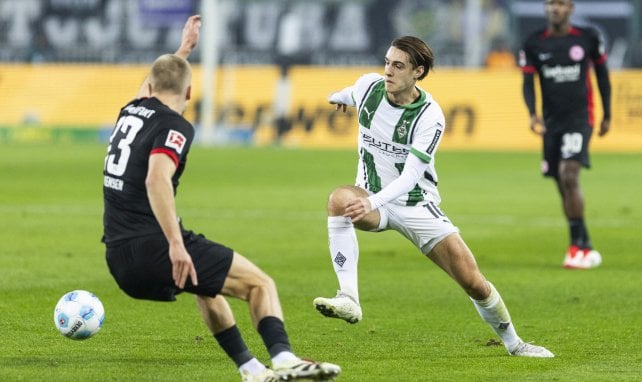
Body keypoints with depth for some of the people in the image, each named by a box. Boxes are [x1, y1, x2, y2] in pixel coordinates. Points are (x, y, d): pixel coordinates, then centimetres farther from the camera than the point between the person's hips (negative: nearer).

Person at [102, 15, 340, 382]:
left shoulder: (131, 112, 17)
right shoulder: (175, 126, -8)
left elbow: (151, 88, 44)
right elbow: (156, 179, -27)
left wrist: (182, 50, 53)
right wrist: (175, 244, -32)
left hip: (119, 261, 8)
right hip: (153, 247, -8)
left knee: (206, 287, 34)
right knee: (261, 284, -1)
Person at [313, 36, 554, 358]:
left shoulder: (430, 117, -21)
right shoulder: (368, 86, -9)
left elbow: (410, 176, -30)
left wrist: (373, 202, -46)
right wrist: (338, 97, 43)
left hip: (417, 205, -2)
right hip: (372, 200, 2)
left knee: (472, 281, -7)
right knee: (339, 198, -36)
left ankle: (513, 343, 20)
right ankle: (348, 299, -41)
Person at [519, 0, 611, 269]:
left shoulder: (588, 38, -1)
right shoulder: (533, 44, 3)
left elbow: (602, 75, 10)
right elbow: (528, 82, 0)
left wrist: (607, 115, 13)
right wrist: (533, 113, -18)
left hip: (579, 118, -4)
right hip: (551, 122, 4)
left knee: (569, 176, -22)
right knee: (563, 186, 6)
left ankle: (577, 246, -16)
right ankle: (586, 249, 18)